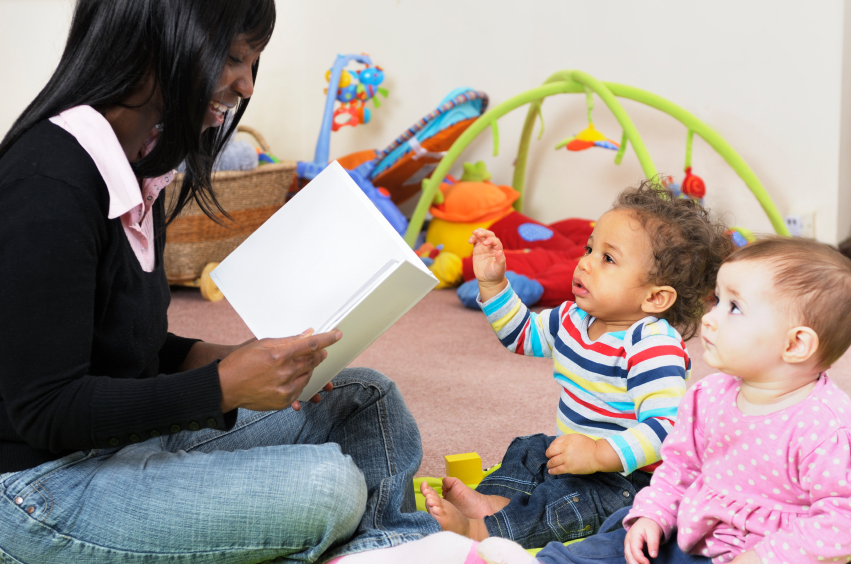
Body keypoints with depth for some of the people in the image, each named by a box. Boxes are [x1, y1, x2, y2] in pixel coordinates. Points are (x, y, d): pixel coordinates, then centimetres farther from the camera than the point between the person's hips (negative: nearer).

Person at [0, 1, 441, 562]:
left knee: (366, 398, 5)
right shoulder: (49, 188, -22)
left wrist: (227, 359, -1)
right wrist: (224, 386, -23)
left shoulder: (137, 167, 9)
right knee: (326, 486, -24)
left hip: (134, 440, 10)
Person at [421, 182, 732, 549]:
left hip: (631, 475, -10)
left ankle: (478, 531, -40)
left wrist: (600, 455, -44)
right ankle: (493, 501, -19)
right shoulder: (575, 319, 3)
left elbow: (666, 427, -35)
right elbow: (523, 333, 22)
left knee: (573, 496, -29)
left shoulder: (654, 346, -27)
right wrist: (493, 284, 9)